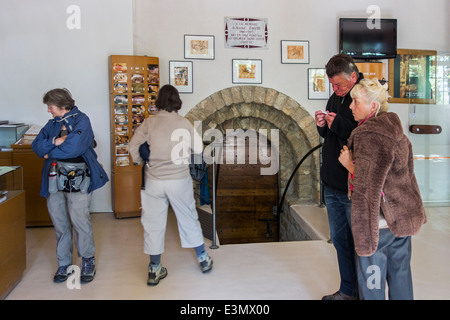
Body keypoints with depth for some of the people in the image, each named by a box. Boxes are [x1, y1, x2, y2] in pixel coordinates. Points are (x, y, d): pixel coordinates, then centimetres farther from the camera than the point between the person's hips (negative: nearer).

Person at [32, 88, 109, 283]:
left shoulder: (81, 120, -6)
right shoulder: (53, 123, 15)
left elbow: (73, 148, -18)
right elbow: (36, 146, 7)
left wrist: (49, 152, -2)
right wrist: (54, 141, -11)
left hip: (77, 179, -6)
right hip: (55, 178, 6)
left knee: (79, 220, -6)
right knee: (59, 222, 10)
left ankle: (88, 261, 14)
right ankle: (64, 264, 24)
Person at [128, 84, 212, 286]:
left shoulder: (150, 122, -6)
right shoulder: (184, 123, -4)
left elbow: (133, 145, -7)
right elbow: (198, 149, 1)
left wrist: (139, 162, 10)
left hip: (154, 180, 0)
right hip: (180, 180, 1)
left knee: (153, 224, 10)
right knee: (189, 218, 15)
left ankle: (155, 270, 18)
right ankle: (203, 259, 29)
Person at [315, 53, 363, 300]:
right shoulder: (334, 99, 10)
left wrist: (339, 124, -24)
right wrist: (322, 126, -2)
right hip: (332, 184, 8)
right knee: (340, 240, 18)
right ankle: (347, 291, 35)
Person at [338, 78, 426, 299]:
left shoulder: (368, 135, -20)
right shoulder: (396, 131, 9)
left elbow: (366, 186, -22)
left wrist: (349, 165, -11)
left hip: (379, 222, -9)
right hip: (403, 217, 9)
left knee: (371, 283, 6)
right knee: (400, 277, 20)